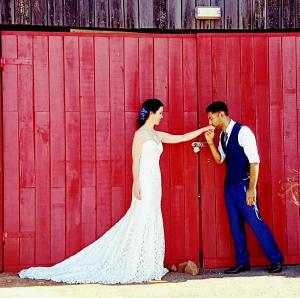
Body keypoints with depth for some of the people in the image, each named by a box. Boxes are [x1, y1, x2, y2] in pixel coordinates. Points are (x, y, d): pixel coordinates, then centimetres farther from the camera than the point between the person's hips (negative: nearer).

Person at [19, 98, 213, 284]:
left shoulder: (158, 135, 15)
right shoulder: (140, 134, -7)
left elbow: (182, 137, 19)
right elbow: (135, 161, -11)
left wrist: (204, 129, 18)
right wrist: (136, 184, -18)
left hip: (155, 183, 8)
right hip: (145, 182, -8)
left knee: (152, 223, 8)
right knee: (143, 221, -7)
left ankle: (147, 267, 12)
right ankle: (139, 268, -1)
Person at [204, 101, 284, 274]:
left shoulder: (242, 131, -15)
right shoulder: (223, 135, 9)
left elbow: (254, 161, -17)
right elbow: (219, 159, 14)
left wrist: (252, 188, -20)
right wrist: (210, 142, -1)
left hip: (243, 185, -8)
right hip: (229, 185, 8)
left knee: (255, 222, -4)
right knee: (235, 225, 10)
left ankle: (276, 259, 10)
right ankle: (242, 263, 19)